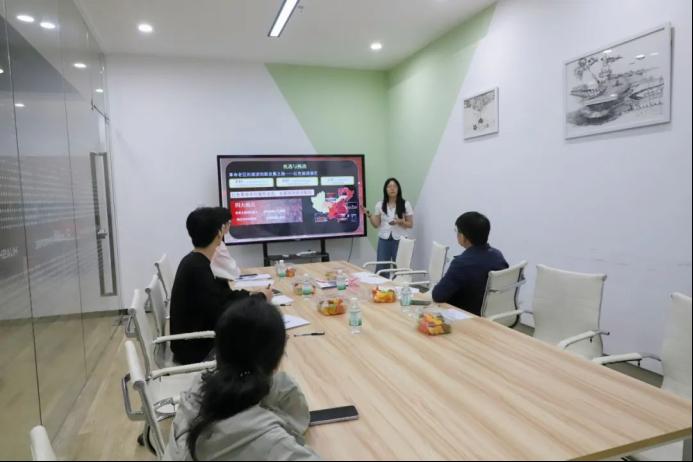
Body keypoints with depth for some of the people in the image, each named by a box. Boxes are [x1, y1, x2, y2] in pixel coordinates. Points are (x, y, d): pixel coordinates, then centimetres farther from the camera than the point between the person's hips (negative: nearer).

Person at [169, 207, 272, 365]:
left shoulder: (194, 262, 5)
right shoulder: (197, 268, -25)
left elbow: (223, 295, 10)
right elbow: (222, 314, -25)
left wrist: (253, 295, -1)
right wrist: (261, 297, -13)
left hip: (195, 338, 8)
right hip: (195, 348, -8)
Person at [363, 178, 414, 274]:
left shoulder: (406, 204, 1)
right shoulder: (379, 204, 5)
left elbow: (410, 224, 3)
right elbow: (376, 224, 4)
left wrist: (400, 221, -15)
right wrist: (368, 214, -10)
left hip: (399, 240, -1)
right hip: (384, 240, 1)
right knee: (381, 268, -1)